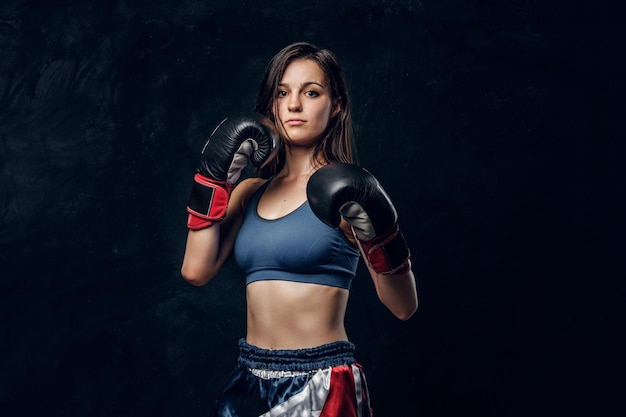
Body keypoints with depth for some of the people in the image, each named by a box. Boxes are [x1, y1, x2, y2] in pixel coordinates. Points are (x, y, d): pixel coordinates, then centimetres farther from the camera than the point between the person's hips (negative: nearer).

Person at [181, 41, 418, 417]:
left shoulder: (340, 190, -7)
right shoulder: (249, 192, 8)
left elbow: (404, 307, -11)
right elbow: (197, 270, -4)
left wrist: (380, 233, -28)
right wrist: (214, 177, -3)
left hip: (321, 384, -5)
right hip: (250, 379, 5)